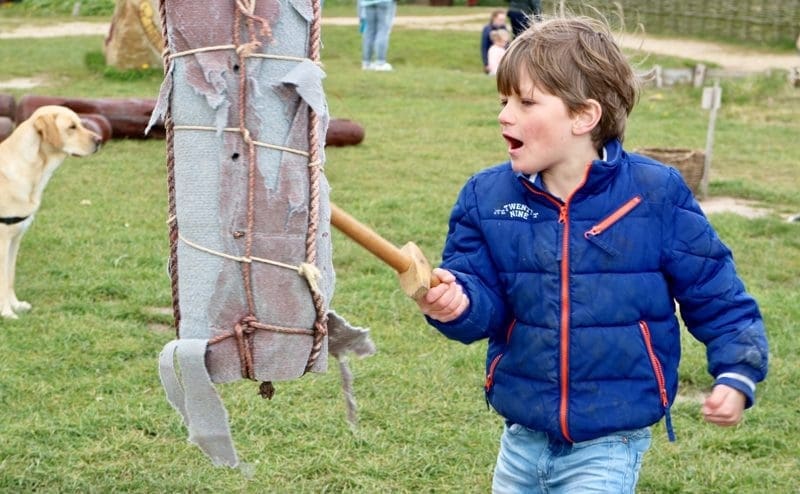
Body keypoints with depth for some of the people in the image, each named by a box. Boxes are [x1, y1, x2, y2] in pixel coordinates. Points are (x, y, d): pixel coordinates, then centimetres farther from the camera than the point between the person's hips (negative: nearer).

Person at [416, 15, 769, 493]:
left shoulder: (656, 196, -11)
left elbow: (714, 293, -3)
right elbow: (483, 296, -5)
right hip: (522, 439, 4)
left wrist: (737, 374, -11)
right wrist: (457, 302, -27)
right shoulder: (486, 196, -3)